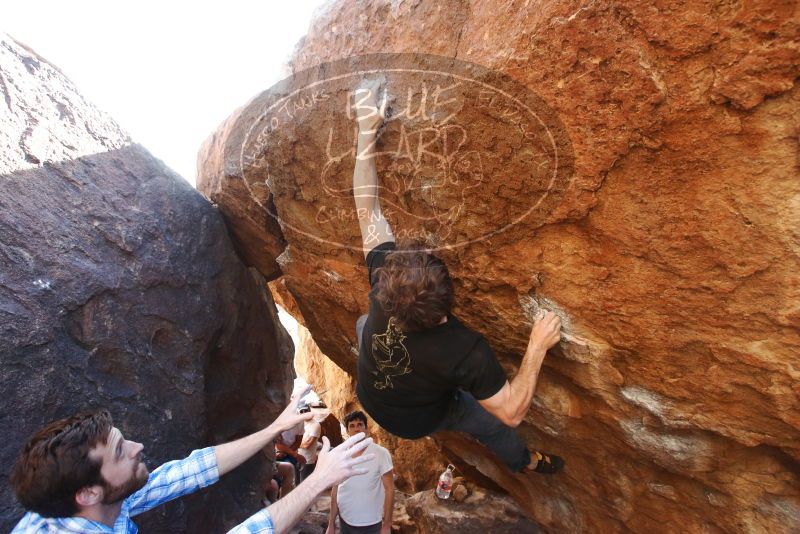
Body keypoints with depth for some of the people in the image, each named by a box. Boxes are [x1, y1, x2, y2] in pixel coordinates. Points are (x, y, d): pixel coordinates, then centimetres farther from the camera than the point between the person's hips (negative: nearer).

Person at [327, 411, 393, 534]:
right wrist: (331, 524, 5)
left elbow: (389, 488, -10)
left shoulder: (381, 453, -13)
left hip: (371, 524, -3)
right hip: (345, 521, 3)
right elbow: (335, 489, 4)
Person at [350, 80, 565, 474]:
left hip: (369, 398, 3)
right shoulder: (465, 351, -46)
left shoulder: (383, 287, -39)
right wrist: (537, 347, -35)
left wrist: (367, 129, -28)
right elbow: (512, 412, -32)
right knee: (494, 422, 22)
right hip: (416, 423, -2)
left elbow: (368, 211, -31)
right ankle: (523, 461, 54)